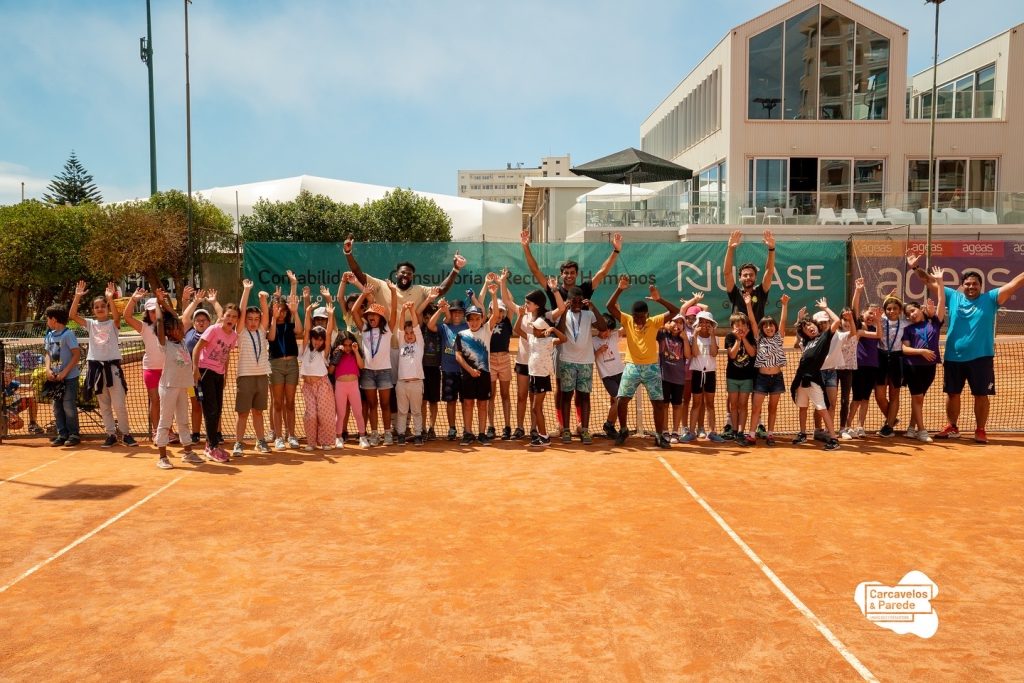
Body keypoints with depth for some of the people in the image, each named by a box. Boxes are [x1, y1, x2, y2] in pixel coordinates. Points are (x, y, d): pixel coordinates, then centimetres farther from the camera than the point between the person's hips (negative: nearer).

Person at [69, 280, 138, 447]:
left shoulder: (113, 324, -1)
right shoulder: (91, 324, 8)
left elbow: (117, 316, -24)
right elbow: (72, 315, -5)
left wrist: (110, 298, -31)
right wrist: (77, 296, -14)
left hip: (112, 365, -4)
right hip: (96, 366, 4)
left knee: (119, 404, -3)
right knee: (104, 405, 9)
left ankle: (126, 434, 9)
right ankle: (111, 434, 16)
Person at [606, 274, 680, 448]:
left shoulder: (654, 322, -3)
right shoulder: (627, 321, -2)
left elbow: (675, 311, -12)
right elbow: (610, 307, -11)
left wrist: (659, 299, -26)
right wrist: (620, 289, -22)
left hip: (651, 367, 0)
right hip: (631, 367, 0)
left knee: (658, 403, -1)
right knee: (621, 400, -4)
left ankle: (659, 436, 12)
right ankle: (623, 431, 17)